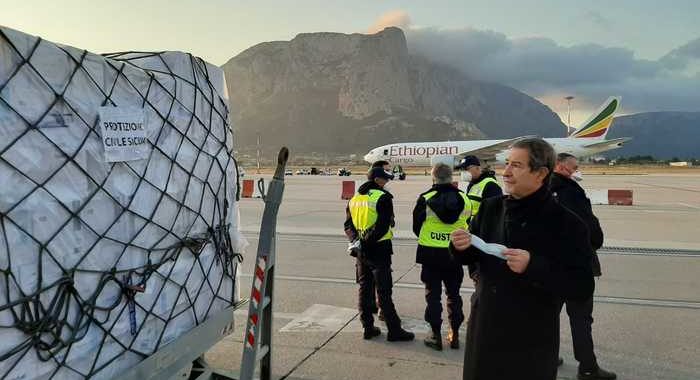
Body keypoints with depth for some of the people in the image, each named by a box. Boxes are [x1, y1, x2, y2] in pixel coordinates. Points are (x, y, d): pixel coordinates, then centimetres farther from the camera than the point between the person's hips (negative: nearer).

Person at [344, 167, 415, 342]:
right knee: (384, 291, -1)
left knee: (364, 289, 14)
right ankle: (394, 330, 8)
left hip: (361, 250, 7)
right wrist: (369, 239, -13)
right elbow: (383, 226, -22)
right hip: (379, 250, -7)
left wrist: (358, 239, 6)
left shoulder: (355, 198, 11)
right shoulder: (383, 197, -13)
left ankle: (368, 327, 20)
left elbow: (348, 224, 14)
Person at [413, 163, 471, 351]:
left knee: (433, 294, 8)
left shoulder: (425, 199, -11)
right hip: (455, 253, 3)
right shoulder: (463, 199, -3)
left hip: (430, 253, -2)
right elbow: (469, 226, 6)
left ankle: (436, 335, 13)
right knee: (454, 294, 16)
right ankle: (454, 334, 22)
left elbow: (416, 226, -1)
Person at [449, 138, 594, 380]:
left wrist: (533, 266, -29)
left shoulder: (566, 223, -15)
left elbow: (583, 287, -17)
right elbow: (471, 256, 11)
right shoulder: (491, 208, 0)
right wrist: (461, 248, -12)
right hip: (484, 328, 5)